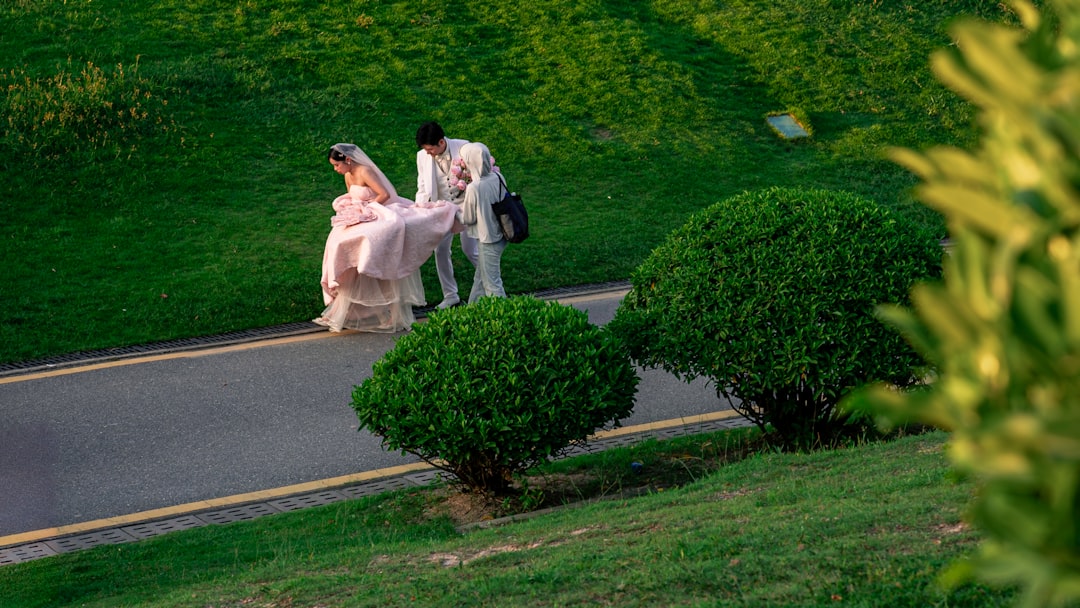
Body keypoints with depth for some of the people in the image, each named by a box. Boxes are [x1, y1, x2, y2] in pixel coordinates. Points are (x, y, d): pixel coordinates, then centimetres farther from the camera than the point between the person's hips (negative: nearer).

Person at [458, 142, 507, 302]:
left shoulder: (474, 188, -25)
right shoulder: (497, 177, -6)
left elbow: (468, 218, -13)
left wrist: (461, 207, 7)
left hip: (488, 240, -8)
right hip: (500, 234, 8)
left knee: (492, 283, 5)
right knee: (480, 278, 23)